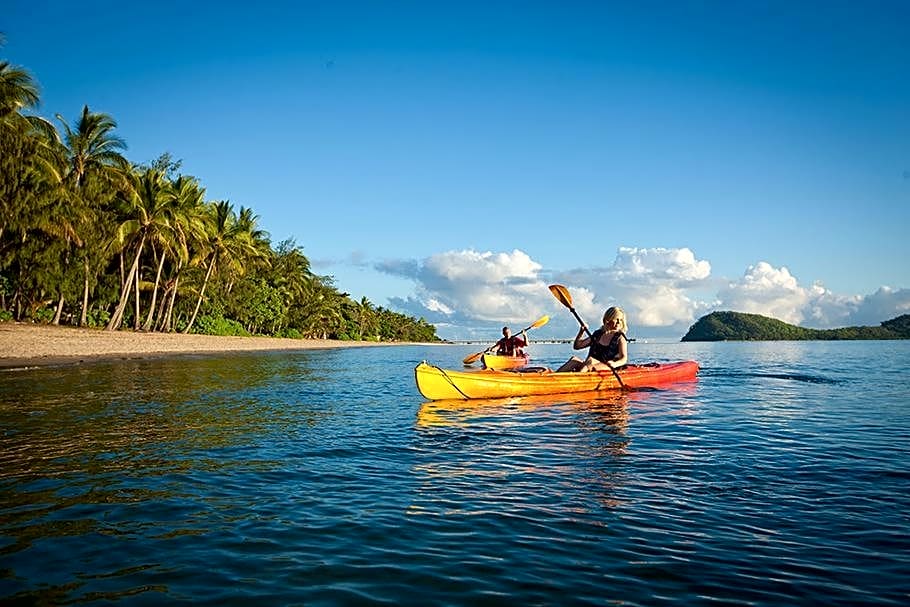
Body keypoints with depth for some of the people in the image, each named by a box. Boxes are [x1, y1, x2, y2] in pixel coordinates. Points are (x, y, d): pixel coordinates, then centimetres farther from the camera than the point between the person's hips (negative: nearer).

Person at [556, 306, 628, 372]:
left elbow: (624, 358, -9)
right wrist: (582, 331, 1)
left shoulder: (620, 338, 4)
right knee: (574, 359, -24)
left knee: (590, 360, -34)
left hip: (608, 368, -4)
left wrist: (614, 364, -31)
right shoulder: (597, 334, 16)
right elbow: (577, 346, 17)